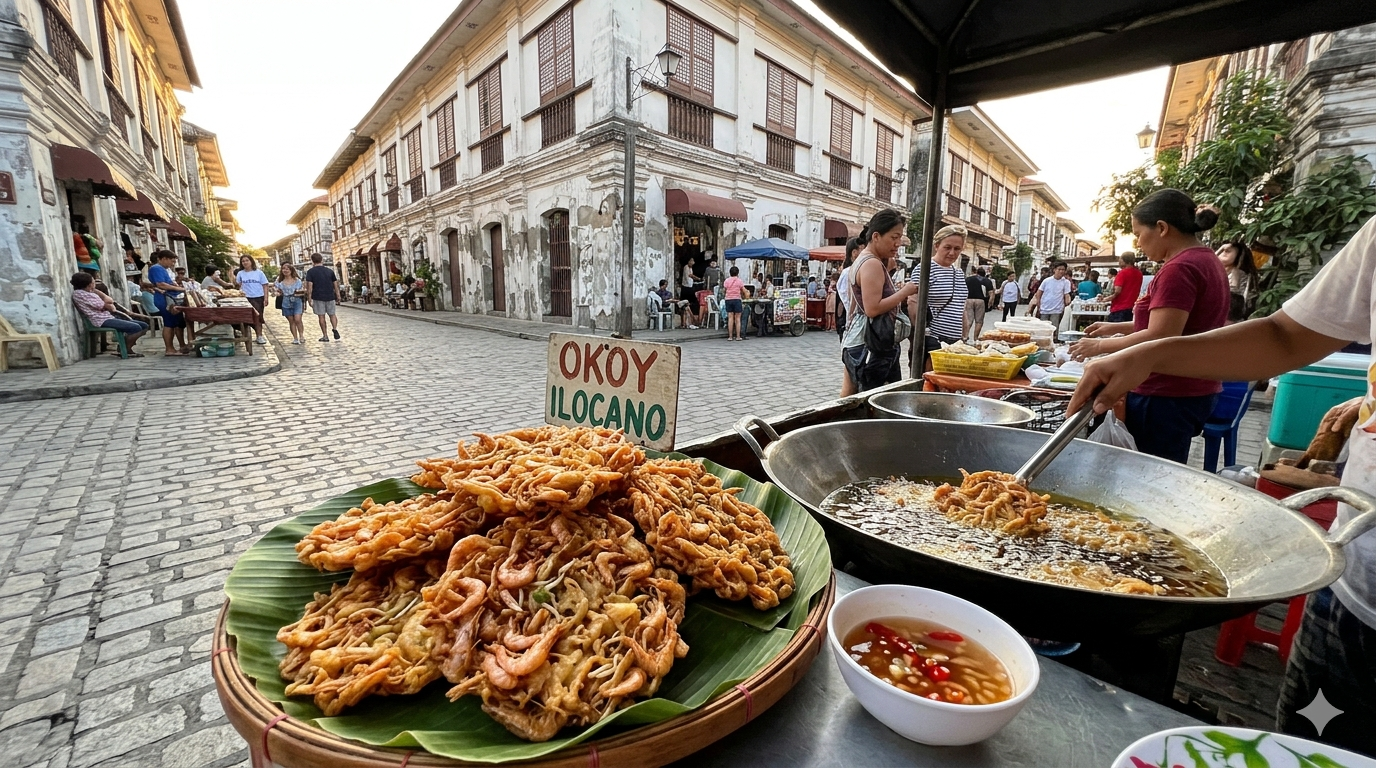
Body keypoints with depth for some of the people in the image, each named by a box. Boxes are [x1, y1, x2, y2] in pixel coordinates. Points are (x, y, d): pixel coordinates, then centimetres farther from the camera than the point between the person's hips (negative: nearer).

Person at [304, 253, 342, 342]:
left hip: (318, 298, -2)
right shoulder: (330, 271, 5)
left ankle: (325, 336, 8)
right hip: (330, 297, 2)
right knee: (332, 314, 12)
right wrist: (338, 297, 11)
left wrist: (309, 299, -4)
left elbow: (309, 286, -9)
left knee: (321, 316, 5)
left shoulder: (310, 272, -3)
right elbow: (336, 285, 5)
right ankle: (335, 329, -14)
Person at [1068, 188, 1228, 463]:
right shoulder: (1205, 259, 14)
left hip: (1166, 396, -10)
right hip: (1192, 391, 10)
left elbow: (1159, 338, -22)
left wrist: (1101, 346, -11)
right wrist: (1118, 327, 17)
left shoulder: (1180, 267, -17)